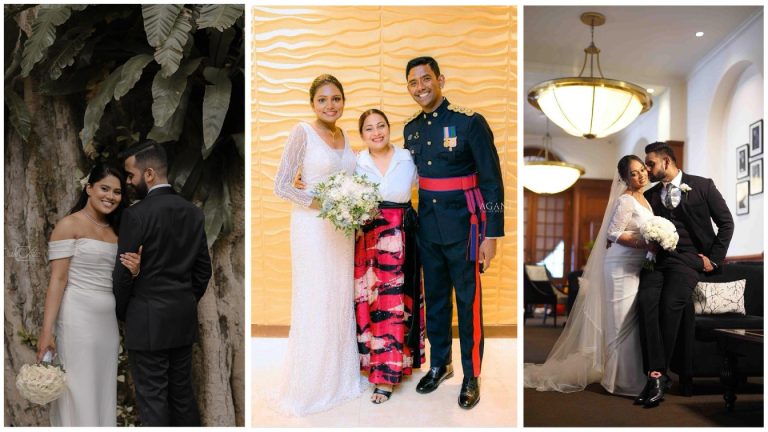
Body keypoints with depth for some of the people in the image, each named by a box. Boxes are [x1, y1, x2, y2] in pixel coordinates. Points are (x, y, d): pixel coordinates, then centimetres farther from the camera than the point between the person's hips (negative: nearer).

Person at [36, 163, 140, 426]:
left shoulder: (115, 231, 15)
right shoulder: (69, 225, -5)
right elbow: (57, 279, -12)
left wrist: (133, 271, -3)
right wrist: (47, 331, -17)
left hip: (108, 320, 7)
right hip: (78, 318, -6)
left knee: (103, 392, 12)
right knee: (78, 394, 0)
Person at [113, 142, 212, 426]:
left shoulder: (136, 214, -15)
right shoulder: (193, 212, 3)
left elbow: (123, 273, -10)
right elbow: (204, 268, 7)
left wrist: (121, 313, 6)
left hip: (148, 322, -6)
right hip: (184, 319, 6)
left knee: (153, 398, 4)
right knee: (182, 392, 15)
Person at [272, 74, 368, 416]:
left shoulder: (343, 134, 9)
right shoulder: (302, 132, -11)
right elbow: (281, 186, -15)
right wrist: (323, 205, -19)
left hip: (342, 228, 6)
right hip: (313, 227, -6)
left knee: (341, 301, 13)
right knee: (315, 306, 2)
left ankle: (340, 375, 30)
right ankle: (308, 385, 19)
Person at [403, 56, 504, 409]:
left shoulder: (469, 122, -13)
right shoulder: (411, 127, 5)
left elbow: (492, 182, -12)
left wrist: (492, 234, -14)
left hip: (463, 227, -5)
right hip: (427, 228, 5)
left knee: (467, 302, 6)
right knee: (434, 298, 16)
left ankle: (471, 377, 22)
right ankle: (439, 364, 35)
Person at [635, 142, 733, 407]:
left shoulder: (702, 185, 7)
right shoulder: (650, 195, 18)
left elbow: (726, 222, 6)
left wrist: (714, 259, 0)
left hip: (688, 258, -3)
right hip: (657, 258, 3)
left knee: (671, 303, -28)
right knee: (646, 300, -26)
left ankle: (656, 375, -15)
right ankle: (657, 375, -26)